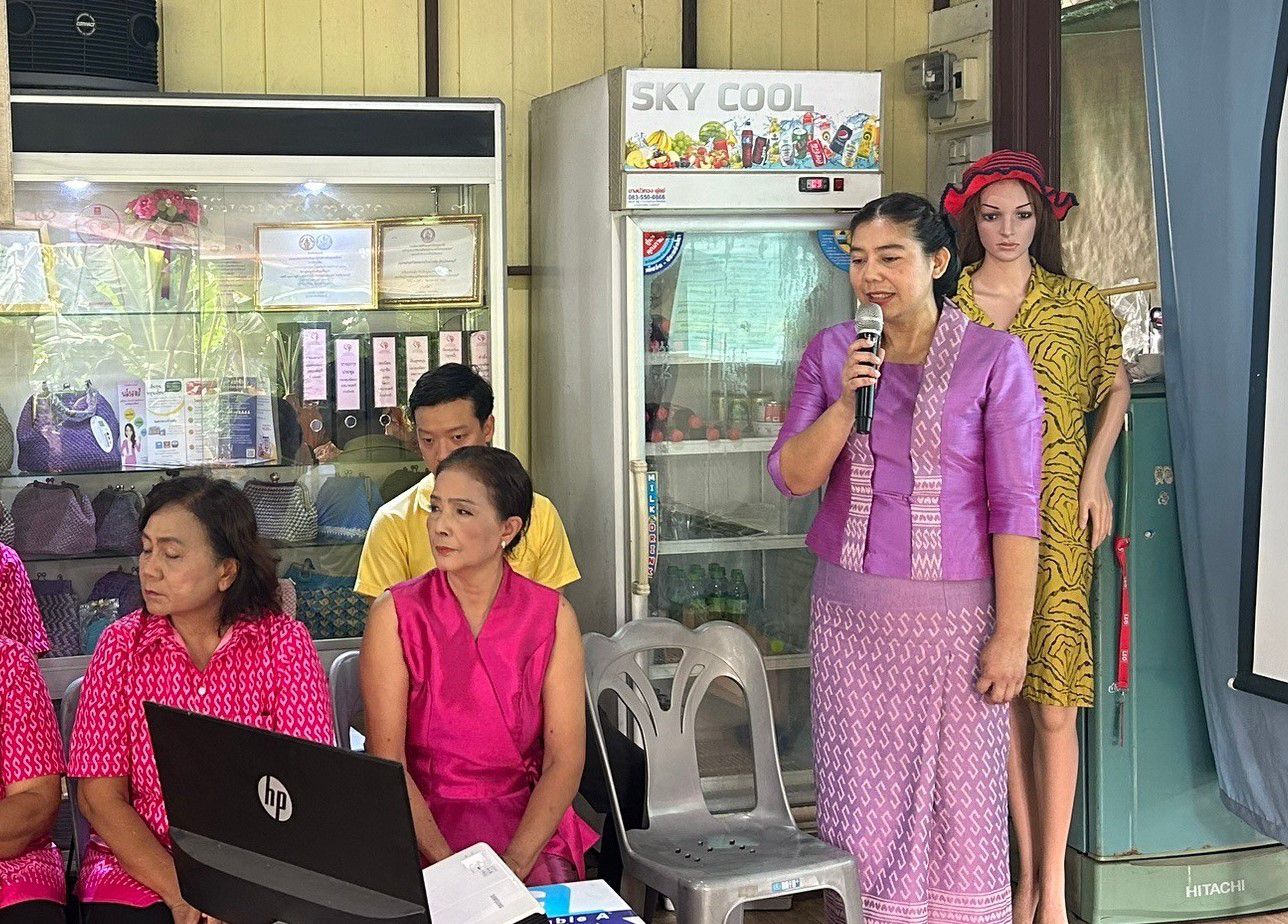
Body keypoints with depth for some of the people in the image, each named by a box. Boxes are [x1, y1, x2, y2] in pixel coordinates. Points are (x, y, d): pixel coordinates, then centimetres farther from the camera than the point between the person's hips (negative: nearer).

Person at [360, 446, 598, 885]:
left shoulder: (552, 615, 0)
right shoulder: (395, 614, -3)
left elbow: (565, 759, -3)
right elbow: (387, 760, -7)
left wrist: (515, 862, -17)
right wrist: (447, 862, -19)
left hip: (529, 818, 1)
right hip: (422, 821, -1)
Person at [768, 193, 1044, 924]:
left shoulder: (994, 359, -5)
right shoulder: (831, 352, 6)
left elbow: (1015, 506, -7)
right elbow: (793, 476, 2)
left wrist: (1011, 634, -11)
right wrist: (846, 404, -14)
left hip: (954, 613, -3)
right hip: (850, 610, 3)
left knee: (958, 797, 3)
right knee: (859, 793, 8)